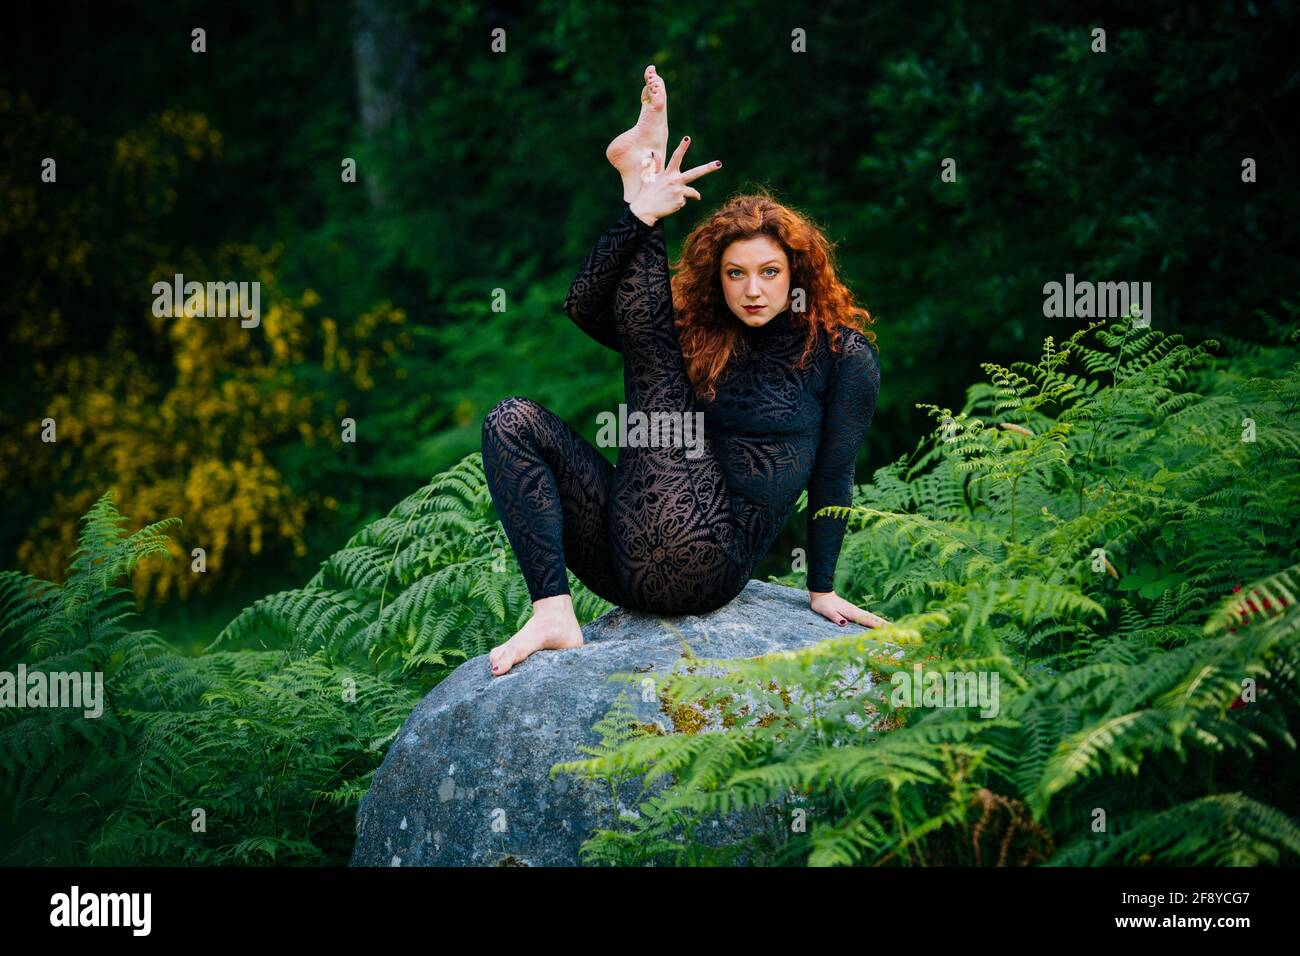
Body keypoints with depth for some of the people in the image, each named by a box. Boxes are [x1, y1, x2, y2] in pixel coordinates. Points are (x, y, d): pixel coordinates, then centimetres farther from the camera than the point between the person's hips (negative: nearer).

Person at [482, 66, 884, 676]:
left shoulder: (840, 353, 4)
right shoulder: (695, 333, 13)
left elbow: (834, 477, 6)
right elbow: (584, 306, 1)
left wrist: (823, 590, 6)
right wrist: (640, 214, -8)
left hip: (707, 566, -6)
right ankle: (553, 615, -20)